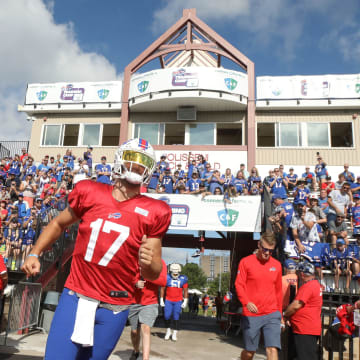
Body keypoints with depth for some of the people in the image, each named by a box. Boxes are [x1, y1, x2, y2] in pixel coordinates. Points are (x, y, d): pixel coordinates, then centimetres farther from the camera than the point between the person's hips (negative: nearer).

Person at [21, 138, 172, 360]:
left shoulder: (153, 212, -5)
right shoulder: (89, 192, -1)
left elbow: (153, 274, -1)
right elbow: (59, 224, 18)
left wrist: (148, 262, -22)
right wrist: (34, 254, 9)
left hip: (113, 309, 0)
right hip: (75, 297, 1)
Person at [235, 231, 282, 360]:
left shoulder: (277, 265, 7)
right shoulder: (246, 262, -2)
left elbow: (278, 291, 15)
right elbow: (239, 284, -7)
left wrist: (279, 313, 18)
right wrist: (247, 302, -22)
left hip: (272, 315, 2)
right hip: (251, 315, -2)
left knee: (272, 349, -7)